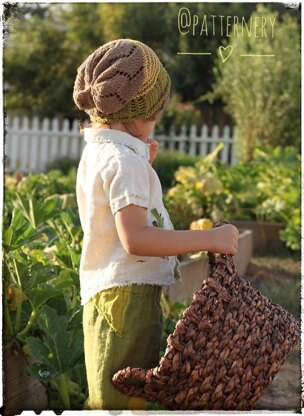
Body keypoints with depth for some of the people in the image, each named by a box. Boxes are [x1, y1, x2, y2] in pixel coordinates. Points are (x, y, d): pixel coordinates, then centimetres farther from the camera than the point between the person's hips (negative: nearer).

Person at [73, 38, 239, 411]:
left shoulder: (96, 153, 14)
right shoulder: (124, 160, -17)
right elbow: (135, 238, -27)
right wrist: (210, 239, -23)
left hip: (104, 294, 10)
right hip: (128, 294, -10)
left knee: (116, 397, 17)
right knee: (121, 400, -5)